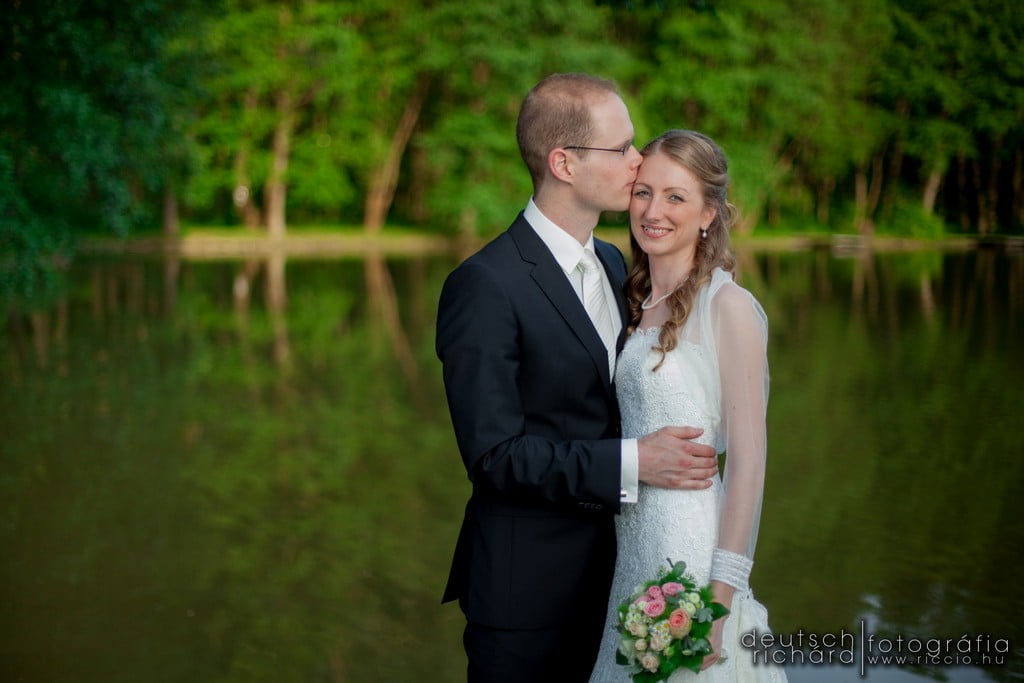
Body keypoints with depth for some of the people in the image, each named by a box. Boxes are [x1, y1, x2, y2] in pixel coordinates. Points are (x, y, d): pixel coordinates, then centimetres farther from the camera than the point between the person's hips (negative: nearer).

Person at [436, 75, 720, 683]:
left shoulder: (612, 263, 9)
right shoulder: (485, 285, -18)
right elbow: (494, 453, -21)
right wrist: (632, 464, -24)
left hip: (605, 569, 8)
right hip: (526, 586, -7)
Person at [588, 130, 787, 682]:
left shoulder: (728, 306, -12)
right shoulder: (637, 303, 9)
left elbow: (747, 463, -15)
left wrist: (720, 600, -18)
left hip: (691, 550, -7)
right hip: (631, 549, 7)